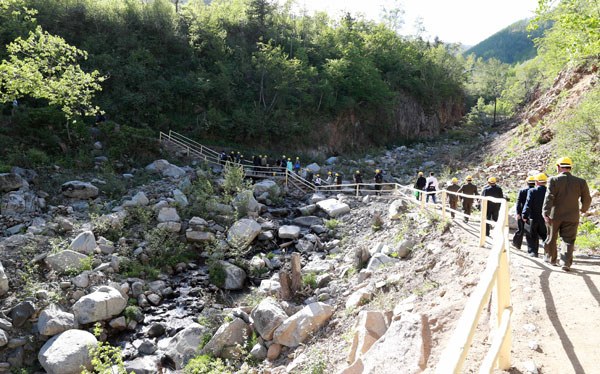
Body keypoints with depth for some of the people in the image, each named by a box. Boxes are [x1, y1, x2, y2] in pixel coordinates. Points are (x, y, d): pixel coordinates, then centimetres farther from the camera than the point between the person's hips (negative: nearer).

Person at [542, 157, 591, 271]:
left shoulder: (554, 180, -8)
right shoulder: (581, 182, 0)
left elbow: (549, 197, -17)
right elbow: (587, 199, 5)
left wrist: (545, 213, -20)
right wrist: (584, 209, 24)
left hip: (555, 216, -1)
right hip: (572, 217, 1)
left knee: (551, 238, 17)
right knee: (569, 240, 5)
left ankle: (551, 258, 31)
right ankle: (566, 262, -7)